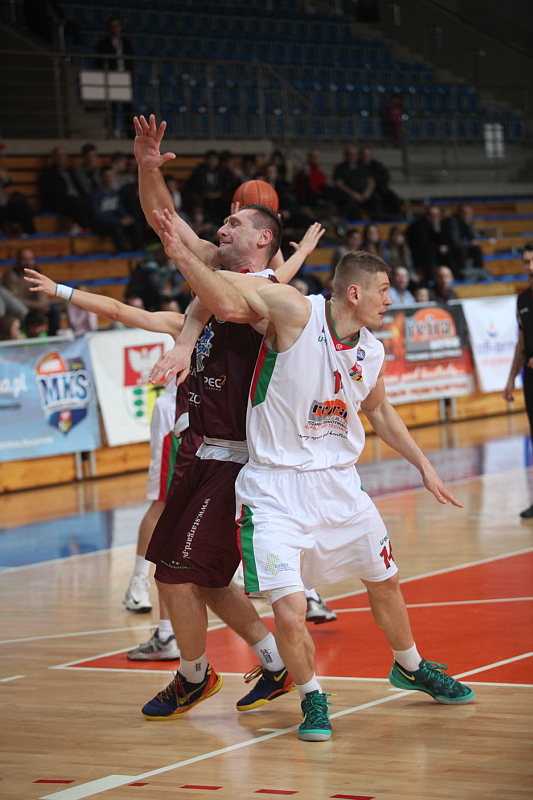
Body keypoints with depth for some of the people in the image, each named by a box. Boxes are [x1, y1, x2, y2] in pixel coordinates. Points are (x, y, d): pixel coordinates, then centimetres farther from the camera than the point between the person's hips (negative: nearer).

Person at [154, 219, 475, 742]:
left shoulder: (372, 352, 3)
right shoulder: (296, 312, -16)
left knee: (384, 581, 21)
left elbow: (379, 412, 22)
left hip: (339, 482, 6)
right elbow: (228, 302, -29)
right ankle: (312, 698, 13)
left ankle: (410, 668, 49)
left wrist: (424, 467, 23)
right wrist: (182, 256, -44)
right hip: (276, 488, -6)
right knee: (289, 614, -15)